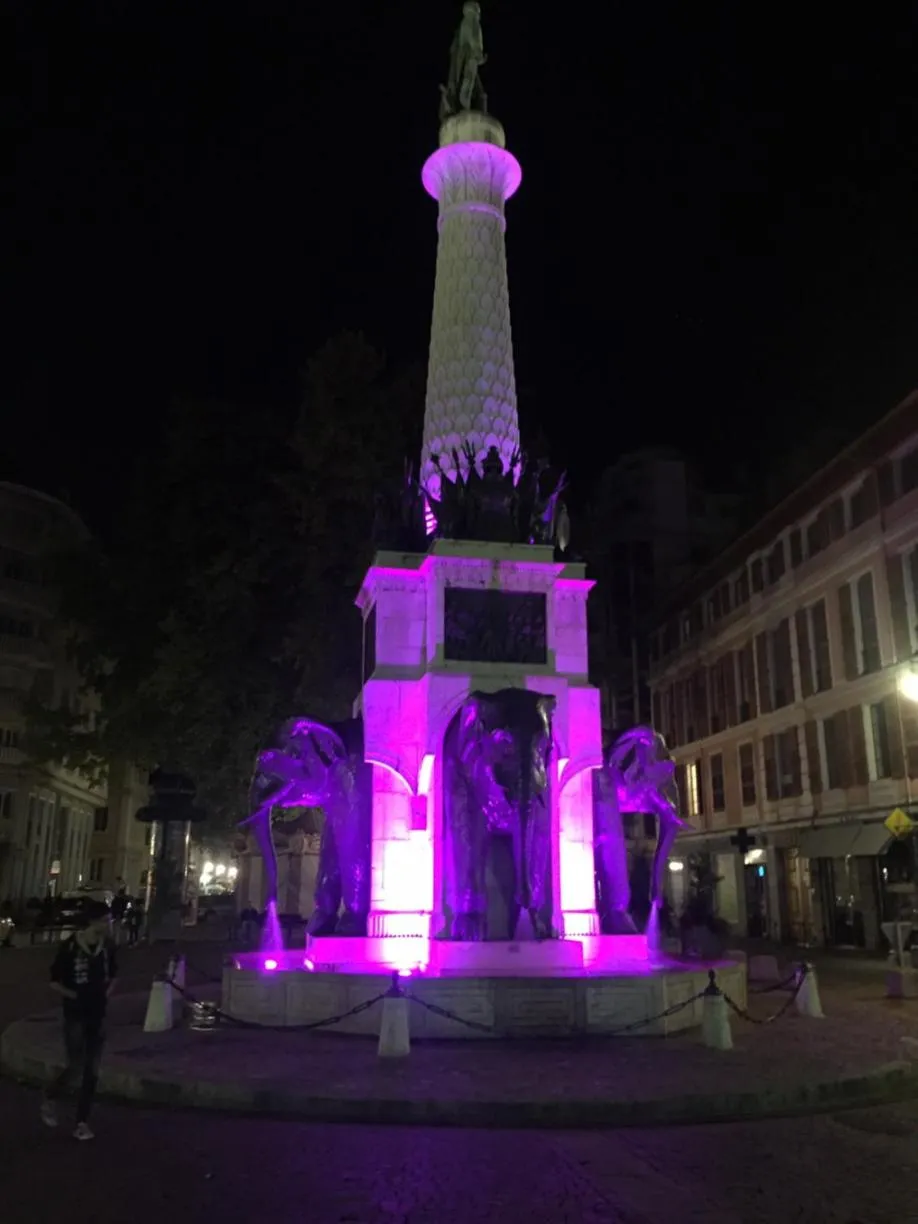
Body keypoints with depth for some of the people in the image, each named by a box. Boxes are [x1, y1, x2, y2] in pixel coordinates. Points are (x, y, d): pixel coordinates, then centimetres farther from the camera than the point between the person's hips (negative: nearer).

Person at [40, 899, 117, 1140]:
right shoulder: (70, 946, -17)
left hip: (98, 1015, 5)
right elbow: (54, 981, -8)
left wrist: (107, 993, 1)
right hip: (75, 1015, -4)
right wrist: (74, 995, -12)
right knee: (75, 1068, -1)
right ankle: (49, 1099, 29)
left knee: (91, 1071, 7)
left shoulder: (108, 945, -2)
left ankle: (82, 1123, 18)